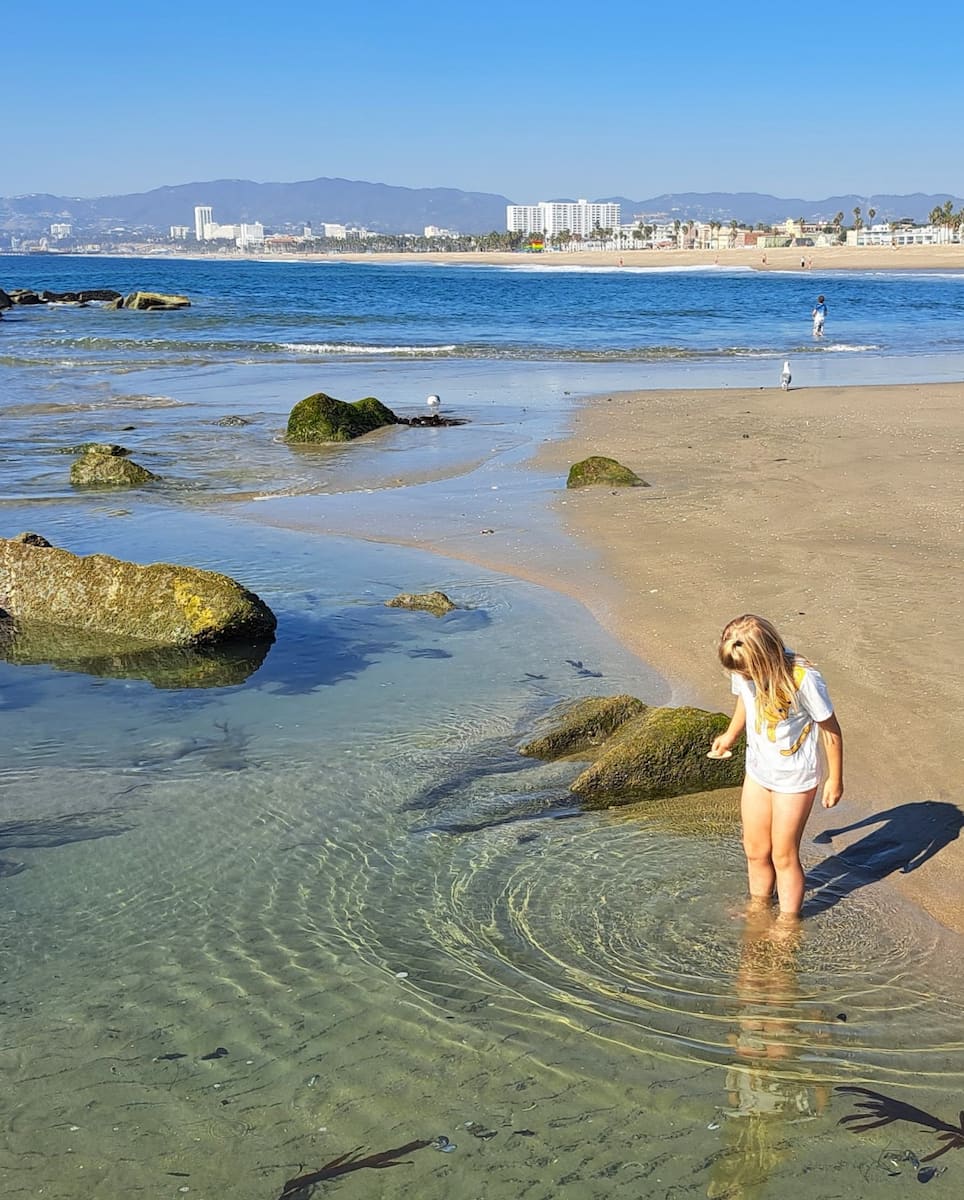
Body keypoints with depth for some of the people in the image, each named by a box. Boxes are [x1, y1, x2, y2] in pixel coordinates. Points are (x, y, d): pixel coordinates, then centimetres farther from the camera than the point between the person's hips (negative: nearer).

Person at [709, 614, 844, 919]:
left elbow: (830, 730, -18)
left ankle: (788, 923, 26)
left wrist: (835, 779, -9)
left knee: (783, 855, 6)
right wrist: (730, 736, 24)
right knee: (755, 849, 18)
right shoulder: (744, 670, -15)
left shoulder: (803, 679, -31)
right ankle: (758, 906, 41)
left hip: (793, 779, -5)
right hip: (758, 770, 6)